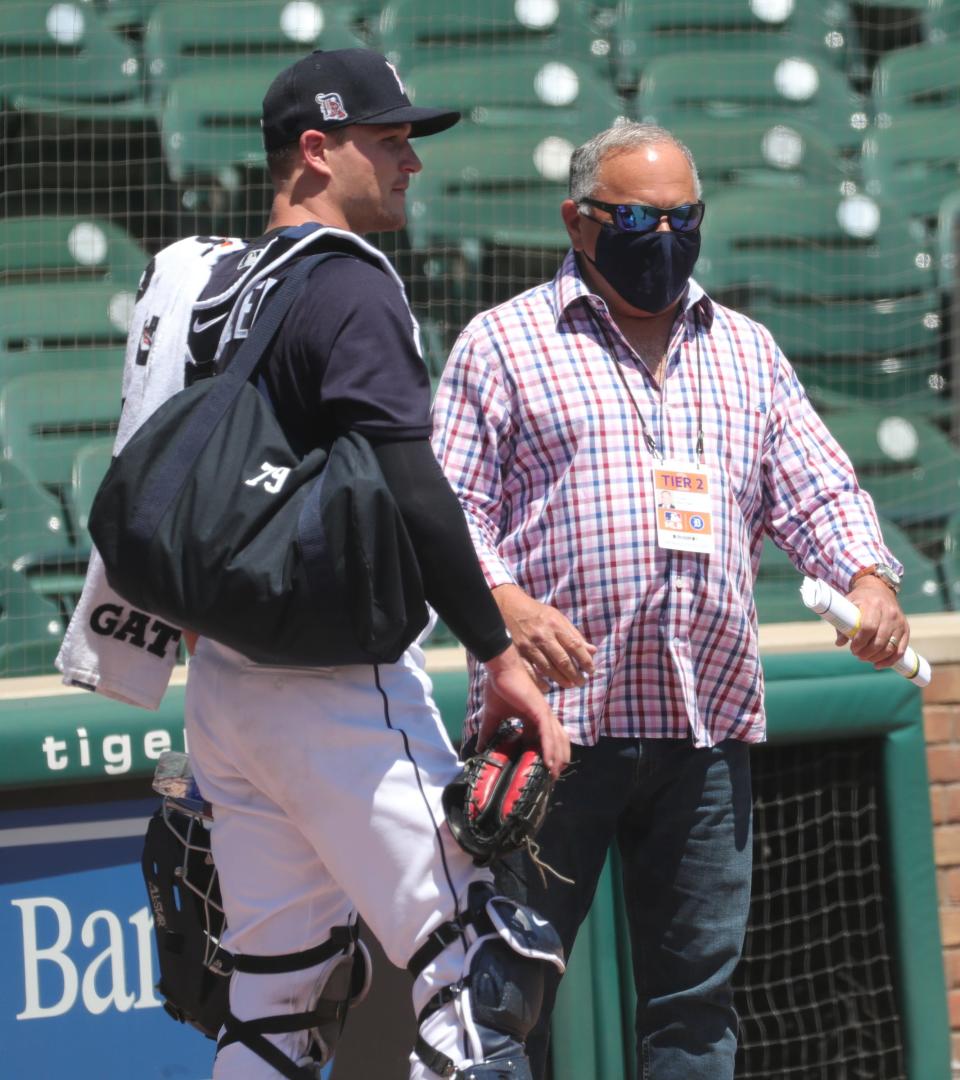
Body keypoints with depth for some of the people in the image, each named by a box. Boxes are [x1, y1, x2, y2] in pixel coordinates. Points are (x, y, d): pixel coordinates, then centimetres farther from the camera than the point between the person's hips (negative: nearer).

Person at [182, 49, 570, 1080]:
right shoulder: (350, 287, -12)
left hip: (219, 677, 9)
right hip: (334, 684, -9)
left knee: (276, 994, 12)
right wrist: (499, 657, -19)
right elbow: (410, 492, -22)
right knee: (473, 964, -8)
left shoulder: (218, 287, 15)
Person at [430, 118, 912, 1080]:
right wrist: (504, 602, -20)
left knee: (696, 992, 6)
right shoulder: (504, 342, 5)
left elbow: (816, 488, 14)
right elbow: (450, 501, -2)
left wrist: (868, 579, -6)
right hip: (557, 713, -4)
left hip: (706, 720, 4)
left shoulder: (746, 351, 18)